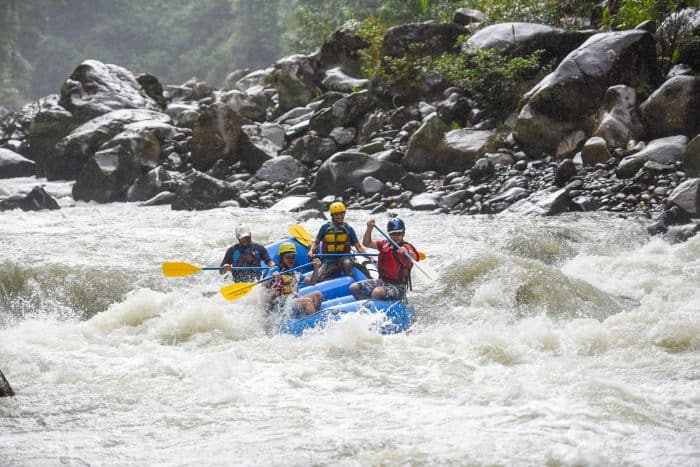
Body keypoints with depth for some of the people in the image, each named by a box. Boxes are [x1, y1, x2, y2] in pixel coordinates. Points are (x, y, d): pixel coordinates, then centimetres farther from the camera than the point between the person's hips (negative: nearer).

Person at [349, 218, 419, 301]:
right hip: (382, 281, 7)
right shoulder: (385, 244, 8)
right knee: (354, 288, -3)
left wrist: (406, 252, -58)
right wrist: (369, 228, -8)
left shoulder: (407, 247, -12)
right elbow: (367, 243, 9)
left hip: (398, 286, -7)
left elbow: (414, 257, -35)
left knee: (378, 292, -37)